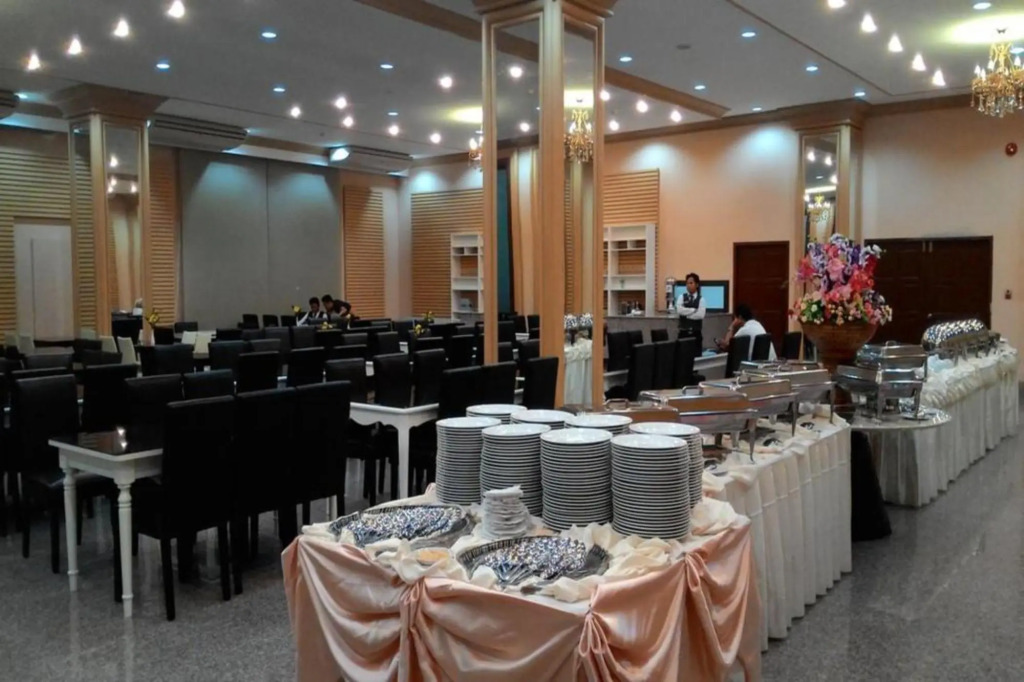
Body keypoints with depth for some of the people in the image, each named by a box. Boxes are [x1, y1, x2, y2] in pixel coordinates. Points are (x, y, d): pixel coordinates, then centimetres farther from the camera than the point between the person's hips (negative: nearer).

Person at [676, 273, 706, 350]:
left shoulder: (701, 299, 1)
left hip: (696, 332, 0)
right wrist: (694, 310, -12)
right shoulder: (682, 297, 4)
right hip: (684, 332, 0)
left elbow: (700, 315, -15)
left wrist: (686, 313, -11)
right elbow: (679, 310, -14)